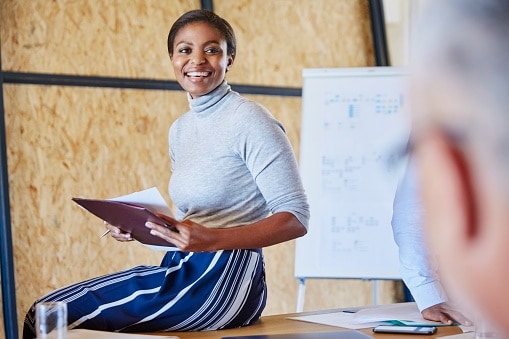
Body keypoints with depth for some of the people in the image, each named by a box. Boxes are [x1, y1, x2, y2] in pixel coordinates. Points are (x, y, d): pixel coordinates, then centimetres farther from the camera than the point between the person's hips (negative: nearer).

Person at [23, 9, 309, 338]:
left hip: (223, 281, -8)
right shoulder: (180, 129, 15)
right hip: (182, 270, 8)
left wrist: (211, 240, -25)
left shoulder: (250, 120, -10)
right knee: (45, 312, 0)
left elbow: (295, 218, -13)